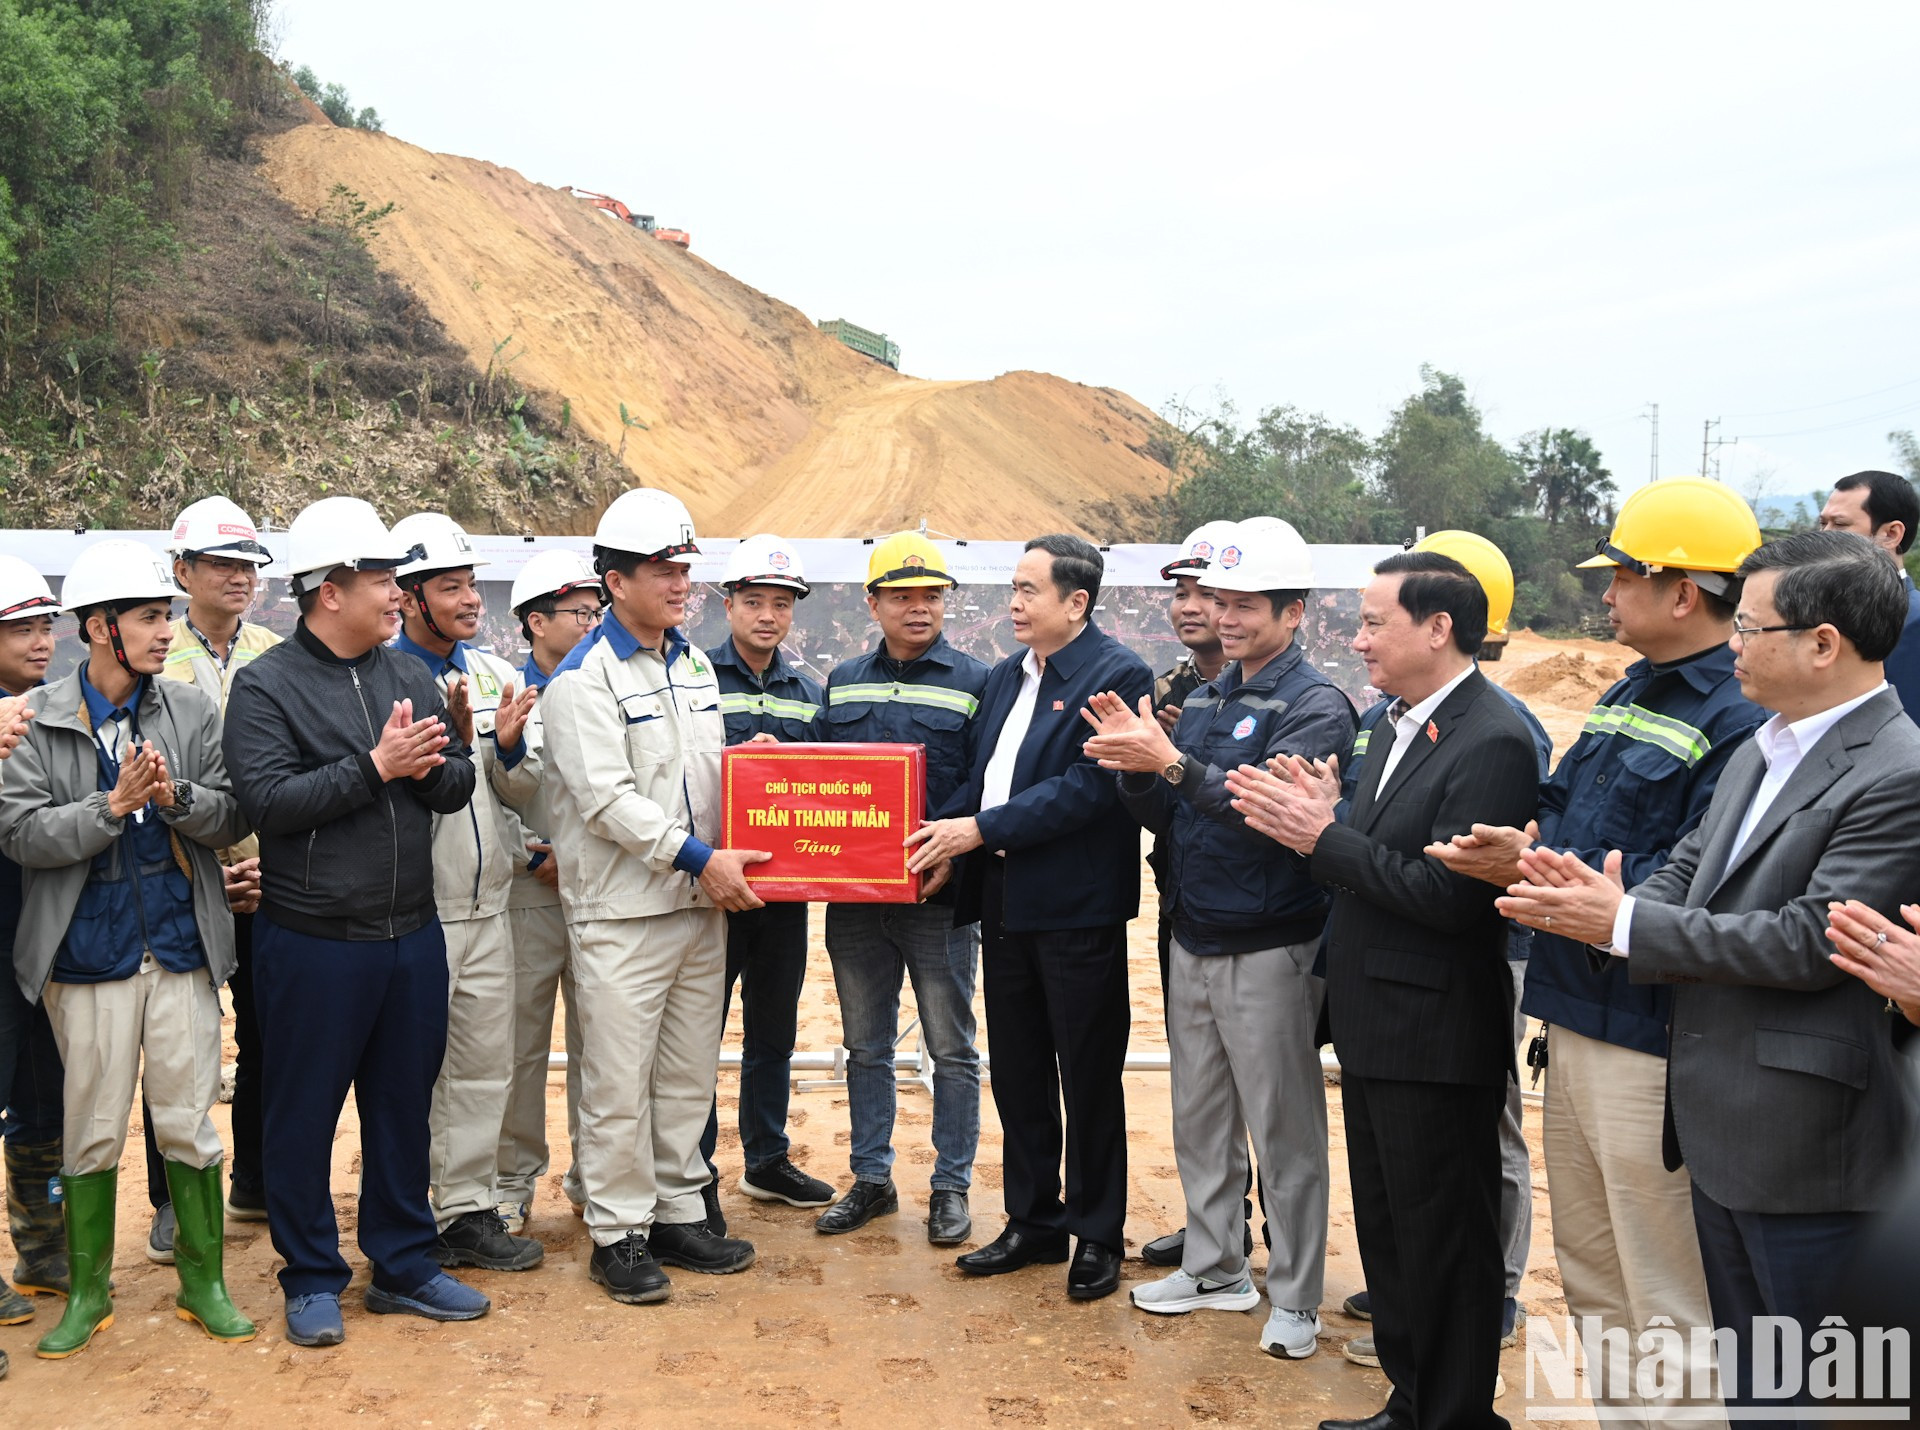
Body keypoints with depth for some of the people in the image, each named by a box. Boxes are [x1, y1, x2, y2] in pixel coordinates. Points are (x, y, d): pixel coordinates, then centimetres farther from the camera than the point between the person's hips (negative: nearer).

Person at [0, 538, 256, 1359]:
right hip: (87, 956, -1)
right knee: (91, 1130, 9)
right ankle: (87, 1292, 27)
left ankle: (203, 1282, 22)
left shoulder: (192, 712, 4)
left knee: (188, 1123, 7)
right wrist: (114, 805, -18)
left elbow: (234, 818, 1)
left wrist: (178, 795, -17)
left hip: (182, 952, 1)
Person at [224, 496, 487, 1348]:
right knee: (303, 1115, 8)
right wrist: (376, 767, -20)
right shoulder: (265, 685, -7)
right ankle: (311, 1280, 24)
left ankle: (404, 1266, 29)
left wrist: (429, 765, -17)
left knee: (404, 1106, 15)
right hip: (312, 944, -5)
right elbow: (270, 800, -19)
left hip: (413, 934, 5)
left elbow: (459, 785, 5)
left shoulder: (408, 675, 9)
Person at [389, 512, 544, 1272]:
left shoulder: (495, 674, 8)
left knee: (485, 1065, 14)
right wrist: (450, 740, -27)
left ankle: (469, 1209, 27)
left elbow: (525, 789, 8)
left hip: (486, 904, 6)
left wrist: (511, 746, -12)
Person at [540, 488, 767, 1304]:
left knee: (689, 1074, 14)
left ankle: (678, 1213, 27)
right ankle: (618, 1234, 15)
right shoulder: (583, 680, -11)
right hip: (622, 914, -7)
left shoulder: (696, 667, 13)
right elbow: (608, 798, -19)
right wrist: (699, 859, -19)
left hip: (702, 904, 7)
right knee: (618, 1084, 1)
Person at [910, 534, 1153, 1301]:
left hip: (1076, 906, -8)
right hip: (1004, 899, 8)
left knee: (1089, 1078, 6)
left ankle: (1096, 1236, 21)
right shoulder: (1005, 677, 13)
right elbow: (980, 776, 15)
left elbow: (1088, 786, -20)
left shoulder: (1117, 674, -12)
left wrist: (981, 828, -19)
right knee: (1017, 1071, 16)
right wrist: (943, 833, -4)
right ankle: (1033, 1220, 31)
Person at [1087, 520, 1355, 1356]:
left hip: (1270, 951, -7)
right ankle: (1215, 1269, 31)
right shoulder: (1204, 700, 12)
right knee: (1200, 1120, 16)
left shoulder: (1315, 705, -10)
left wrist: (1171, 762, -31)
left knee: (1283, 1130, 2)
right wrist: (1133, 765, -7)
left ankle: (1294, 1299, 16)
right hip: (1193, 942, 7)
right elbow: (1167, 817, 11)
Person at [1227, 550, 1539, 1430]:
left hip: (1436, 1039, -9)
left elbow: (1446, 895, -25)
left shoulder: (1492, 741, -19)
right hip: (1376, 1028, 9)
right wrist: (1318, 822, -9)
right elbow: (1380, 859, 9)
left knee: (1443, 1243, 6)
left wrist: (1323, 836, -20)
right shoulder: (1397, 725, 10)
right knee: (1387, 1230, 20)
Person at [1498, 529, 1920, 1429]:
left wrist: (1627, 924, -20)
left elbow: (1809, 942, -24)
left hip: (1807, 1150, -9)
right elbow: (1686, 870, 10)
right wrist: (1605, 899, -12)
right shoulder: (1761, 750, 11)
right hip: (1721, 1130, 9)